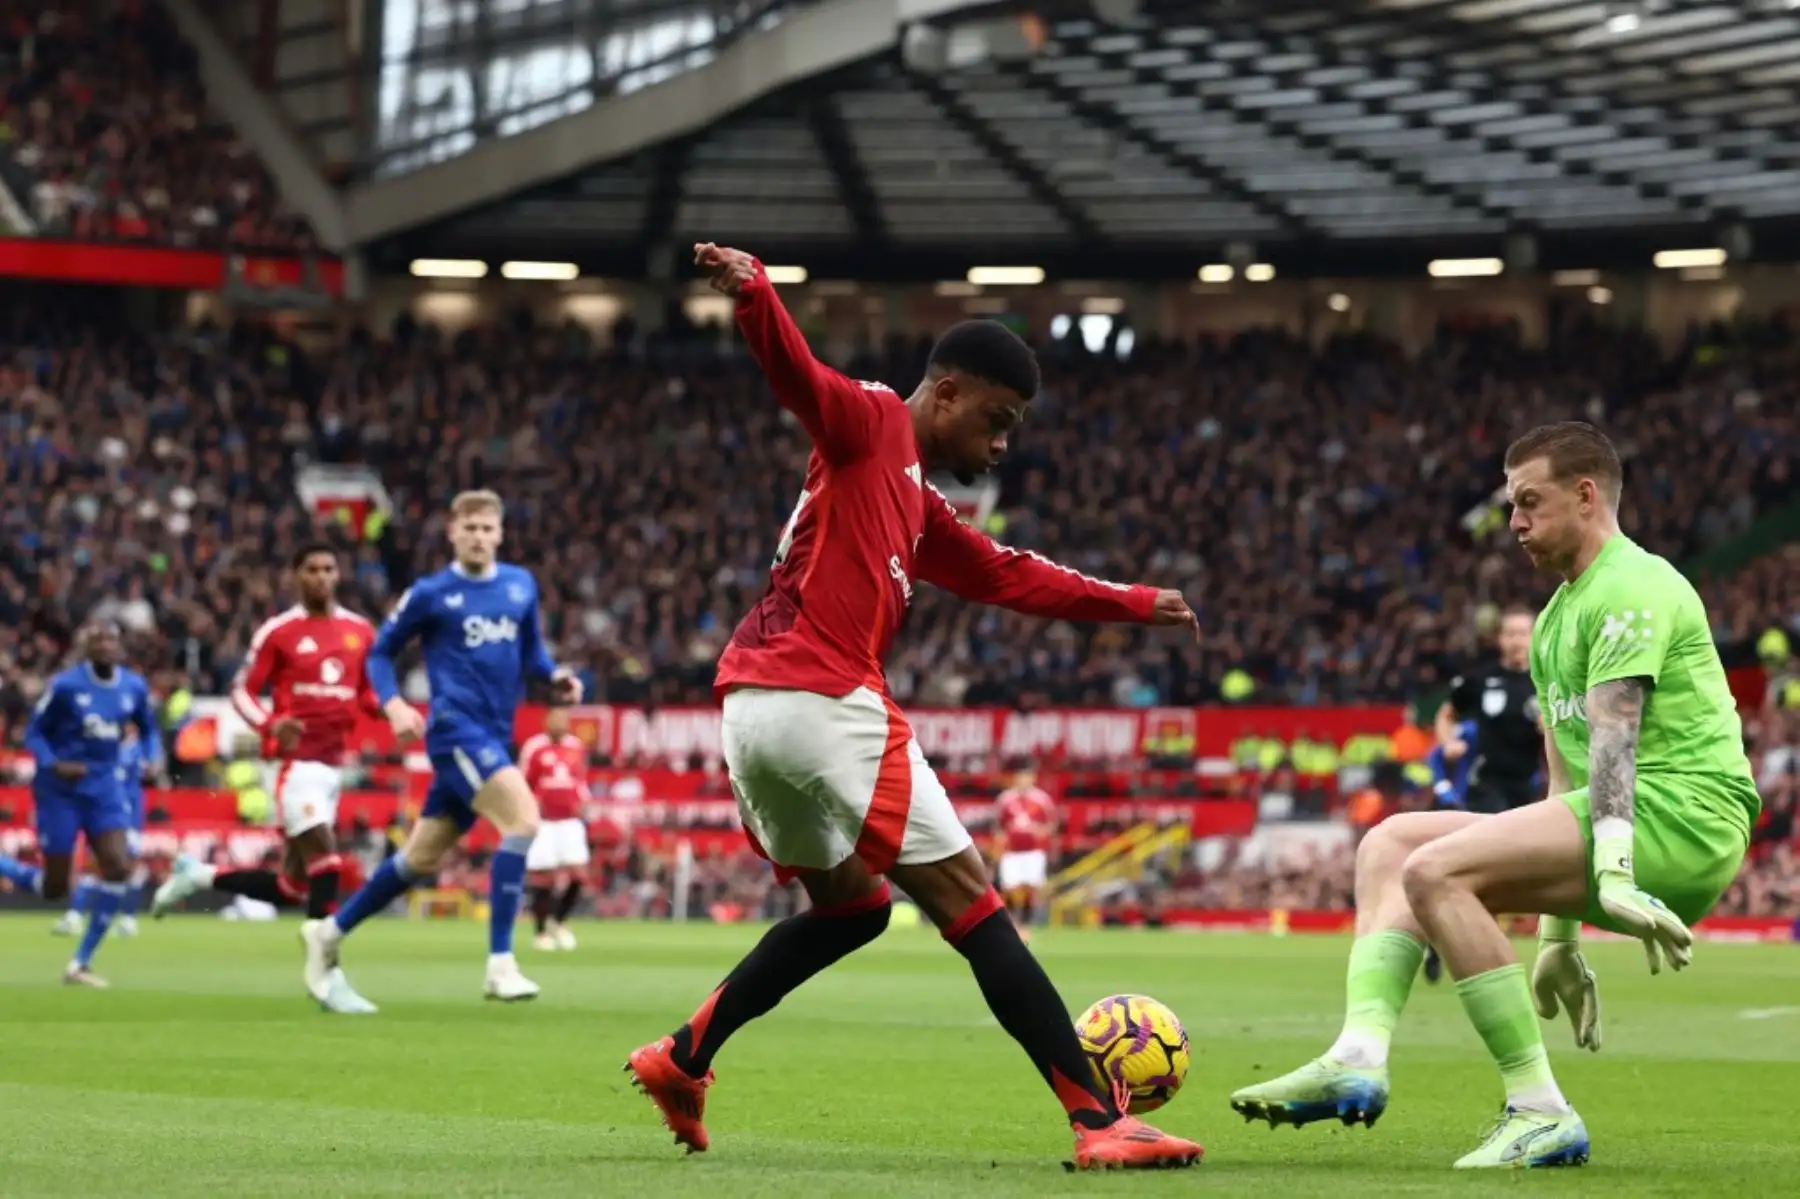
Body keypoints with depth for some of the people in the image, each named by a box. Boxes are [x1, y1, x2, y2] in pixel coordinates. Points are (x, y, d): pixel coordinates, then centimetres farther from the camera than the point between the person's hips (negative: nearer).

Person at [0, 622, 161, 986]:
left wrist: (154, 759, -6)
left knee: (119, 868, -12)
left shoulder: (134, 687, 0)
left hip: (103, 788, 4)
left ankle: (80, 963, 0)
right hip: (60, 791, -4)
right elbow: (34, 733, -6)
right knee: (54, 888, -2)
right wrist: (55, 766, -24)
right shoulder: (65, 685, -14)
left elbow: (148, 730, 15)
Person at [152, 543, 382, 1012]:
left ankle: (196, 877, 28)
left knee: (292, 887, 8)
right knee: (326, 863, -18)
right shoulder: (278, 631, -3)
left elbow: (369, 693, 19)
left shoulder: (360, 631, 10)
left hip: (334, 763, 6)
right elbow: (243, 690, 0)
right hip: (294, 761, -6)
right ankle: (328, 977, -12)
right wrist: (271, 725, -20)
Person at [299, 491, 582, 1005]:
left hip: (495, 735, 6)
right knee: (524, 819, -24)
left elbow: (531, 650, 22)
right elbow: (380, 652, 7)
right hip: (457, 726, -6)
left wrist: (554, 677, 1)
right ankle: (500, 965, -22)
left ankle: (329, 932, 30)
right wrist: (394, 704, -10)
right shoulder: (430, 594, -1)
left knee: (421, 858, 13)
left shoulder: (521, 586, 12)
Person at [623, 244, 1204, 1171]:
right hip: (825, 702, -10)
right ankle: (1100, 1122, -9)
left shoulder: (918, 505, 26)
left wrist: (1132, 604, 43)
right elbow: (797, 373, -19)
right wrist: (750, 289, -39)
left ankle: (680, 1060, 24)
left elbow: (1007, 576, 37)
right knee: (972, 910, -7)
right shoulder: (870, 425, 0)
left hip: (751, 711, 10)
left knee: (849, 907, 28)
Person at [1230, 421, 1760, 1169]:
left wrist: (1612, 873, -33)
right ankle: (1359, 1056, -12)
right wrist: (1559, 939, 22)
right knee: (1389, 843, 8)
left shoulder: (1632, 588, -7)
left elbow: (1613, 736, -21)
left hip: (1681, 815, -10)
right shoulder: (1555, 619, 23)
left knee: (1436, 871, -23)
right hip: (1620, 825, 10)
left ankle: (1540, 1113, -22)